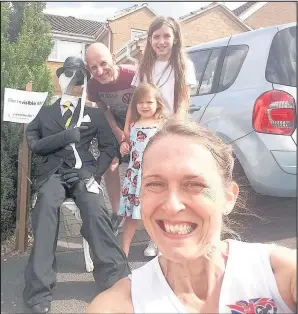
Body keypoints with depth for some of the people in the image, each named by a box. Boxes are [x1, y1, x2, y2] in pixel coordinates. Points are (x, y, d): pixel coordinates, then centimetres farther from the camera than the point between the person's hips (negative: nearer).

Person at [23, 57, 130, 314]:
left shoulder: (94, 113, 18)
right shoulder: (44, 111, 18)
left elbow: (109, 147, 13)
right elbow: (34, 144, 7)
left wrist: (95, 174, -3)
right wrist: (66, 135, -7)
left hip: (82, 171, 0)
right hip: (52, 172, 0)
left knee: (96, 213, -29)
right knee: (47, 208, -32)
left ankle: (117, 282, -21)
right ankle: (39, 291, -25)